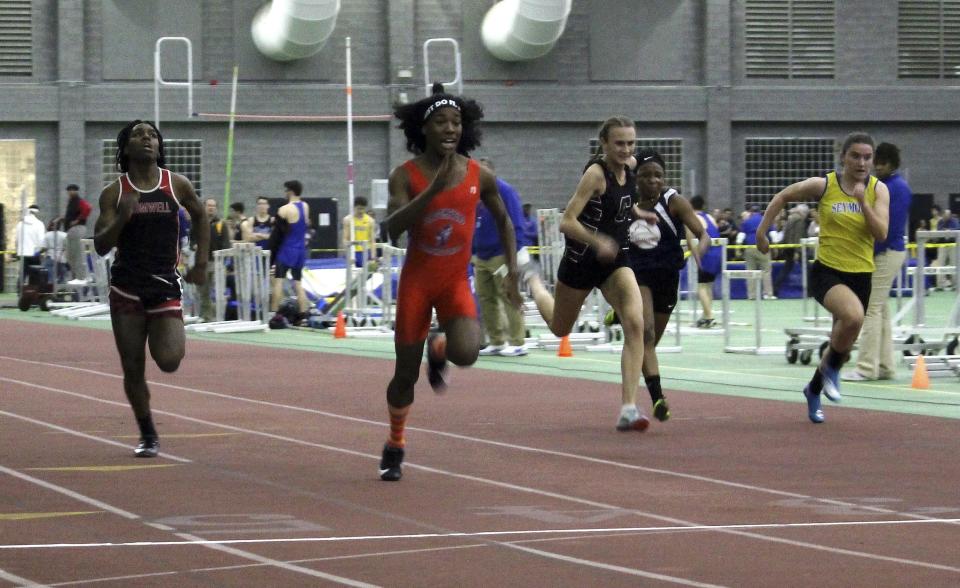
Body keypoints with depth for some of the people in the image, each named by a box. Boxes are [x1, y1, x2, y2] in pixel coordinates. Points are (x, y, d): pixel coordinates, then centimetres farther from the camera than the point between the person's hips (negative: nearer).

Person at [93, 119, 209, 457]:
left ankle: (174, 339, 20)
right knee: (133, 370, 2)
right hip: (127, 289, 0)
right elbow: (101, 246, -5)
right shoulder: (114, 193, -1)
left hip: (165, 287, 0)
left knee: (168, 361, -17)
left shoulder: (177, 186, 0)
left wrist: (201, 262, 14)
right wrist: (121, 218, -23)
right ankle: (147, 436, 21)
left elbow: (200, 216, 19)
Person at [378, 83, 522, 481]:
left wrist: (512, 271, 7)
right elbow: (393, 228, -23)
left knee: (466, 353, -25)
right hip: (416, 280, -1)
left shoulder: (480, 176, -3)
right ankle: (395, 446, 26)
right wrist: (432, 190, -32)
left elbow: (503, 220, 13)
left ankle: (438, 350, 13)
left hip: (456, 282, 1)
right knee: (406, 373, 2)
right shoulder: (406, 175, -9)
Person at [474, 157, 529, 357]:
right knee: (486, 299, 8)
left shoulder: (504, 191, -9)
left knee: (509, 299, -6)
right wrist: (472, 251, 18)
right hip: (481, 256, 8)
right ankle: (496, 342, 15)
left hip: (501, 256, -8)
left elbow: (515, 223, -13)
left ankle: (517, 343, -4)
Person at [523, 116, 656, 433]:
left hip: (615, 259, 4)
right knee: (559, 327, 20)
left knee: (635, 323, -20)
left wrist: (637, 213, 7)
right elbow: (567, 222, -27)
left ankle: (628, 408, -22)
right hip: (582, 260, -4)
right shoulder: (595, 173, -22)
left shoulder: (630, 165, -2)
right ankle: (533, 281, 56)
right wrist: (598, 241, -41)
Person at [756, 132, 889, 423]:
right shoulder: (823, 185, -7)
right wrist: (762, 231, 7)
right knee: (853, 315, -34)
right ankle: (832, 370, -7)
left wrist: (863, 201, -22)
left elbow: (882, 233, -12)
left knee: (842, 342, 13)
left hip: (861, 275, 4)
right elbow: (783, 196, 8)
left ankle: (814, 389, 41)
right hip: (827, 271, -4)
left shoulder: (878, 190, -1)